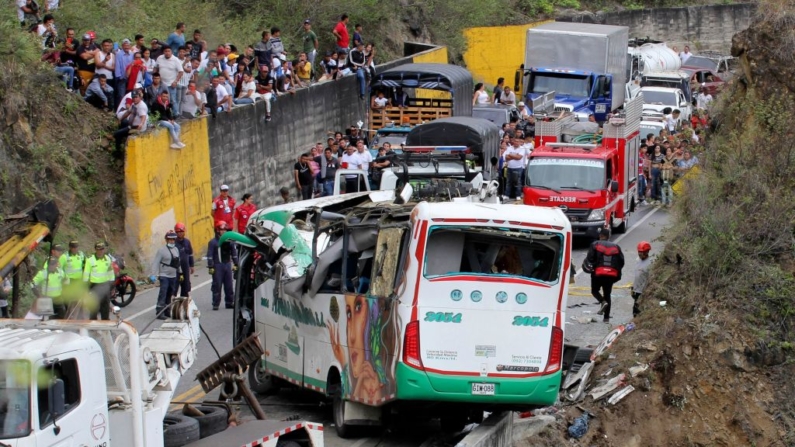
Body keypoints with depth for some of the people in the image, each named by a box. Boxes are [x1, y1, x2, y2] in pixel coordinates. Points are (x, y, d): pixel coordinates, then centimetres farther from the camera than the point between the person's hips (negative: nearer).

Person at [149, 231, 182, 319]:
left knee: (171, 295, 9)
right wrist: (154, 275, -20)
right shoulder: (162, 250, -8)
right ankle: (159, 312, -15)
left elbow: (178, 263, 21)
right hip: (164, 276, -7)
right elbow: (156, 263, -12)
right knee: (163, 294, -12)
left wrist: (180, 273, 21)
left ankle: (167, 311, 16)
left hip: (173, 276, 7)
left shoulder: (176, 250, 12)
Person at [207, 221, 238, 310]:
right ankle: (216, 304, -2)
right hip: (217, 266, -5)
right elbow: (210, 255, -8)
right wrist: (210, 267, -13)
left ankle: (230, 302, 18)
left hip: (227, 265, 5)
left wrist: (235, 264, 11)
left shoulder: (229, 241, 10)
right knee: (217, 285, -5)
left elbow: (234, 253, 16)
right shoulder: (213, 242, -5)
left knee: (229, 285, 9)